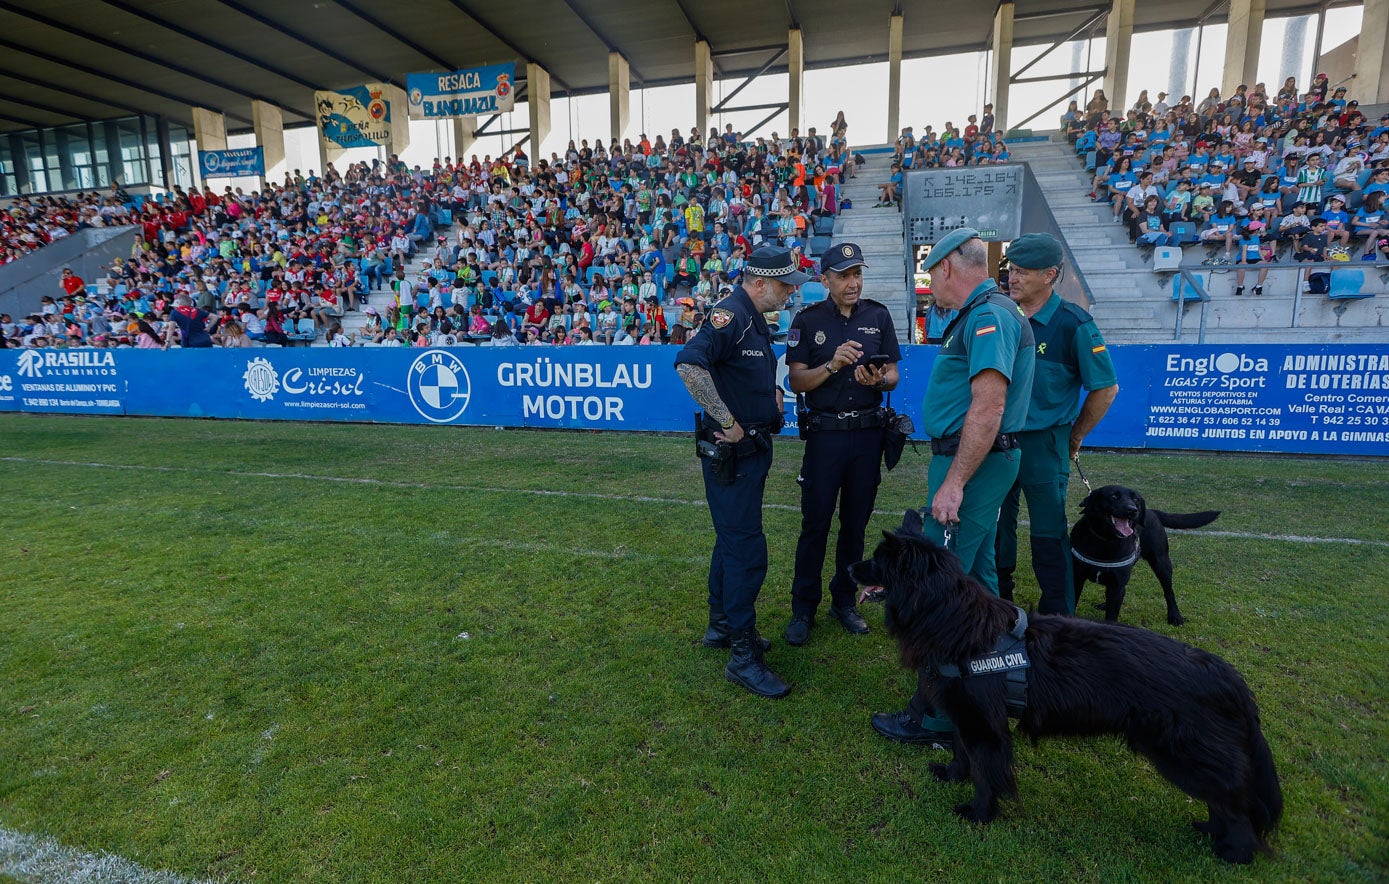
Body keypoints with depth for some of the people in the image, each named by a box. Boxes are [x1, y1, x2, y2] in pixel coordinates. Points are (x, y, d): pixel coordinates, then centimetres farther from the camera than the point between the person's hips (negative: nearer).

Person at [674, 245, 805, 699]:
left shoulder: (755, 319, 15)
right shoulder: (731, 314, -18)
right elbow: (689, 363, -34)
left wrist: (770, 393, 9)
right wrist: (727, 422, -28)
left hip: (753, 448, 10)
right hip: (731, 452, -10)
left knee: (733, 538, 19)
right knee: (746, 548, -6)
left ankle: (721, 625, 35)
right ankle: (742, 656, 6)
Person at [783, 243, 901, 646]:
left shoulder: (878, 316, 6)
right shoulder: (808, 320, 0)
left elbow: (894, 374, 7)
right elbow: (797, 381, -5)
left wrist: (878, 379, -15)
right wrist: (833, 365, -21)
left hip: (868, 432, 3)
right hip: (825, 433, -2)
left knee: (856, 522, 12)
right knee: (815, 524, 2)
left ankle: (844, 601, 28)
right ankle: (803, 608, 16)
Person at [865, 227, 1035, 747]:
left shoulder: (987, 315, -16)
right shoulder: (991, 312, 17)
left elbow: (988, 406, -25)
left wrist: (954, 482, -25)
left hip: (970, 465, -11)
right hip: (980, 462, 11)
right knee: (976, 577, 18)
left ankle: (936, 715, 3)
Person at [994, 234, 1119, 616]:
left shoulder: (1073, 324, -11)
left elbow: (1106, 388, -5)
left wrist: (1075, 437, 1)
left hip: (1043, 444, -5)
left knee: (1048, 534, 4)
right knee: (996, 525, 15)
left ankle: (1058, 617, 20)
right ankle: (998, 602, 32)